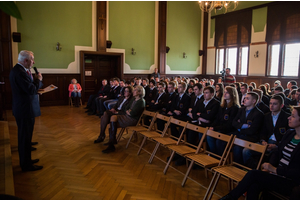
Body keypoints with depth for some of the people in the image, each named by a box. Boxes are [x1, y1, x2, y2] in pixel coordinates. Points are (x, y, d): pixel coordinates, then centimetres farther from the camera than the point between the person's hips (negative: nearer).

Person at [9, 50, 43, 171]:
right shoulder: (20, 72, -21)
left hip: (24, 109, 11)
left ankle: (26, 160, 36)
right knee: (25, 137, 0)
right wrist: (38, 80, -11)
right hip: (25, 110, -11)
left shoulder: (18, 70, 12)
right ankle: (26, 165, 12)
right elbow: (32, 90, -26)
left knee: (25, 137, 21)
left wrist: (35, 80, 0)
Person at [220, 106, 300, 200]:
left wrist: (275, 169, -17)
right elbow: (277, 153, 14)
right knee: (253, 187, -24)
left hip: (290, 183, -6)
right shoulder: (289, 133, 9)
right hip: (277, 174, 6)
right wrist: (268, 167, -2)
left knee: (253, 174, -23)